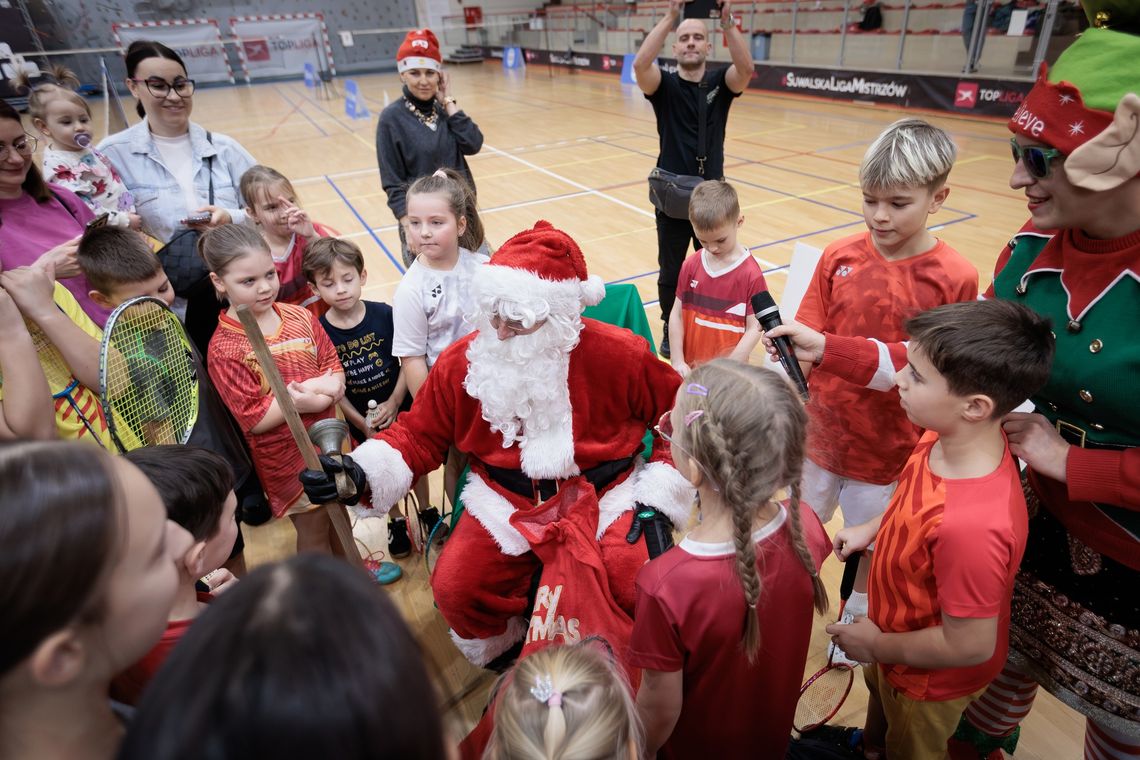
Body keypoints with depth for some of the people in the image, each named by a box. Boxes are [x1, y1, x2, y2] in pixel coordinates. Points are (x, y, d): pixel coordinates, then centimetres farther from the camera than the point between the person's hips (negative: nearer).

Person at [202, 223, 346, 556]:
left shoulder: (300, 316, -4)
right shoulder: (225, 348, -20)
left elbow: (334, 365, 1)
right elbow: (254, 419, -20)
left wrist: (327, 386, -21)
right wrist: (304, 397, -26)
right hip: (286, 457, -5)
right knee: (313, 527, 13)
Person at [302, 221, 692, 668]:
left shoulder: (617, 354, -15)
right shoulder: (461, 361, -10)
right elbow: (418, 434, 2)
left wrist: (658, 499, -8)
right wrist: (360, 472, -16)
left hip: (606, 497, -1)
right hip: (507, 505, 2)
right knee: (453, 589, -18)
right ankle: (505, 647, 20)